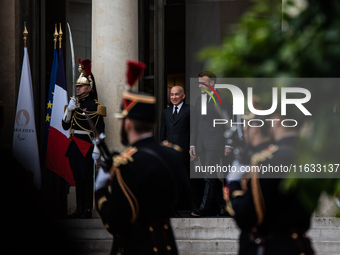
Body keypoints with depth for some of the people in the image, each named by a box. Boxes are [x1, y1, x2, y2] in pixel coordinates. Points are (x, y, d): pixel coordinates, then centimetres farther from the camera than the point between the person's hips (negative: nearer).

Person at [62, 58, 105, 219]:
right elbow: (65, 126, 12)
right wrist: (69, 109, -3)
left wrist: (96, 150, -15)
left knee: (87, 177, -3)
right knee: (77, 178, 10)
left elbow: (100, 130, -10)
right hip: (73, 145, 7)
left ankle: (88, 210, 1)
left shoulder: (94, 105, -7)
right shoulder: (75, 103, 14)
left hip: (86, 146, -7)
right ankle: (80, 209, 15)